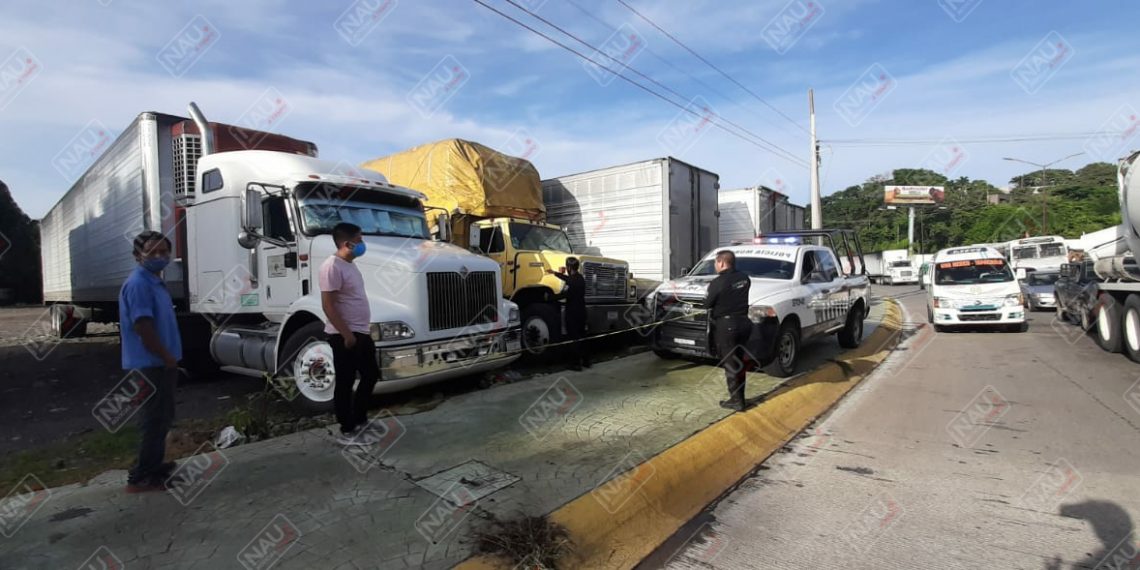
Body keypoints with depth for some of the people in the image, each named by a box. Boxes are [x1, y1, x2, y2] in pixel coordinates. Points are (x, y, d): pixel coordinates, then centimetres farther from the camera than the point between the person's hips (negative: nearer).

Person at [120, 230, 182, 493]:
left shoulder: (156, 281, 14)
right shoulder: (138, 284, -17)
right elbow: (143, 326, -22)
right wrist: (168, 358, -15)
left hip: (160, 363, 10)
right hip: (150, 364, -10)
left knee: (162, 418, 18)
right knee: (154, 421, -3)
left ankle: (155, 465, 30)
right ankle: (141, 477, 6)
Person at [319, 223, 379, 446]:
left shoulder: (350, 265, 13)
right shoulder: (333, 266, -17)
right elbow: (328, 306, -21)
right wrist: (346, 334, -22)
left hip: (360, 333, 10)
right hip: (345, 335, -10)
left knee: (371, 374, 16)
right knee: (345, 383, 1)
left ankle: (359, 420, 29)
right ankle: (347, 432, 13)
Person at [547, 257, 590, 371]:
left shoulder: (575, 280, -21)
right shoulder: (579, 277, 11)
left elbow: (567, 294, -25)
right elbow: (567, 278, 29)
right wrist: (554, 273, 41)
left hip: (573, 313, -10)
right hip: (581, 312, 10)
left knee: (574, 338, -3)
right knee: (581, 337, 17)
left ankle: (576, 363, 1)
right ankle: (585, 360, 25)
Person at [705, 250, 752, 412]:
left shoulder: (718, 283, -15)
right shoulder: (744, 278, 3)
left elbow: (707, 304, -5)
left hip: (726, 325, -7)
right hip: (743, 322, 7)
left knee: (729, 364, 3)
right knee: (739, 362, 17)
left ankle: (736, 401, 8)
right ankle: (739, 397, 26)